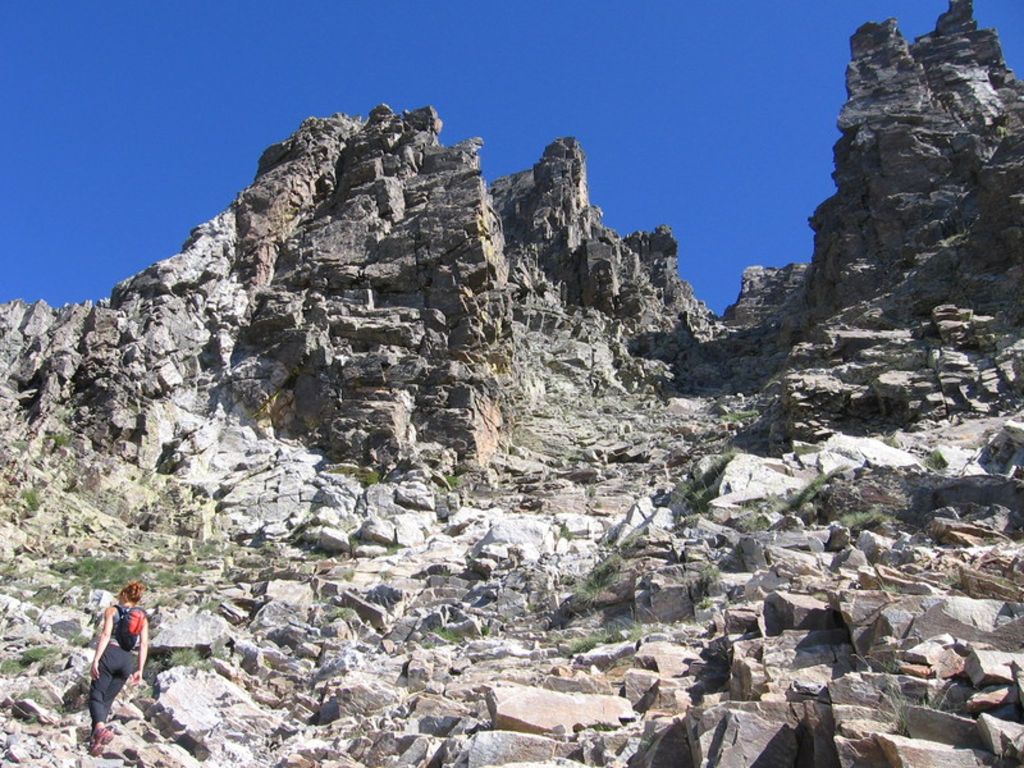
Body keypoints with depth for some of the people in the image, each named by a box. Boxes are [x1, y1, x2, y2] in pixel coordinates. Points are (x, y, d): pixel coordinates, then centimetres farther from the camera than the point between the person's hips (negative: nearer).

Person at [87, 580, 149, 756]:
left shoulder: (112, 611, 7)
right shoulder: (142, 617, 17)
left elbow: (106, 634, -8)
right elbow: (144, 644, 7)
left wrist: (96, 659, -12)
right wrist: (139, 670, 6)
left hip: (110, 654, -4)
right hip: (127, 660, 4)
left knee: (96, 695, -2)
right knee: (107, 699, 14)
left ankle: (100, 727, -30)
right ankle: (96, 740, 6)